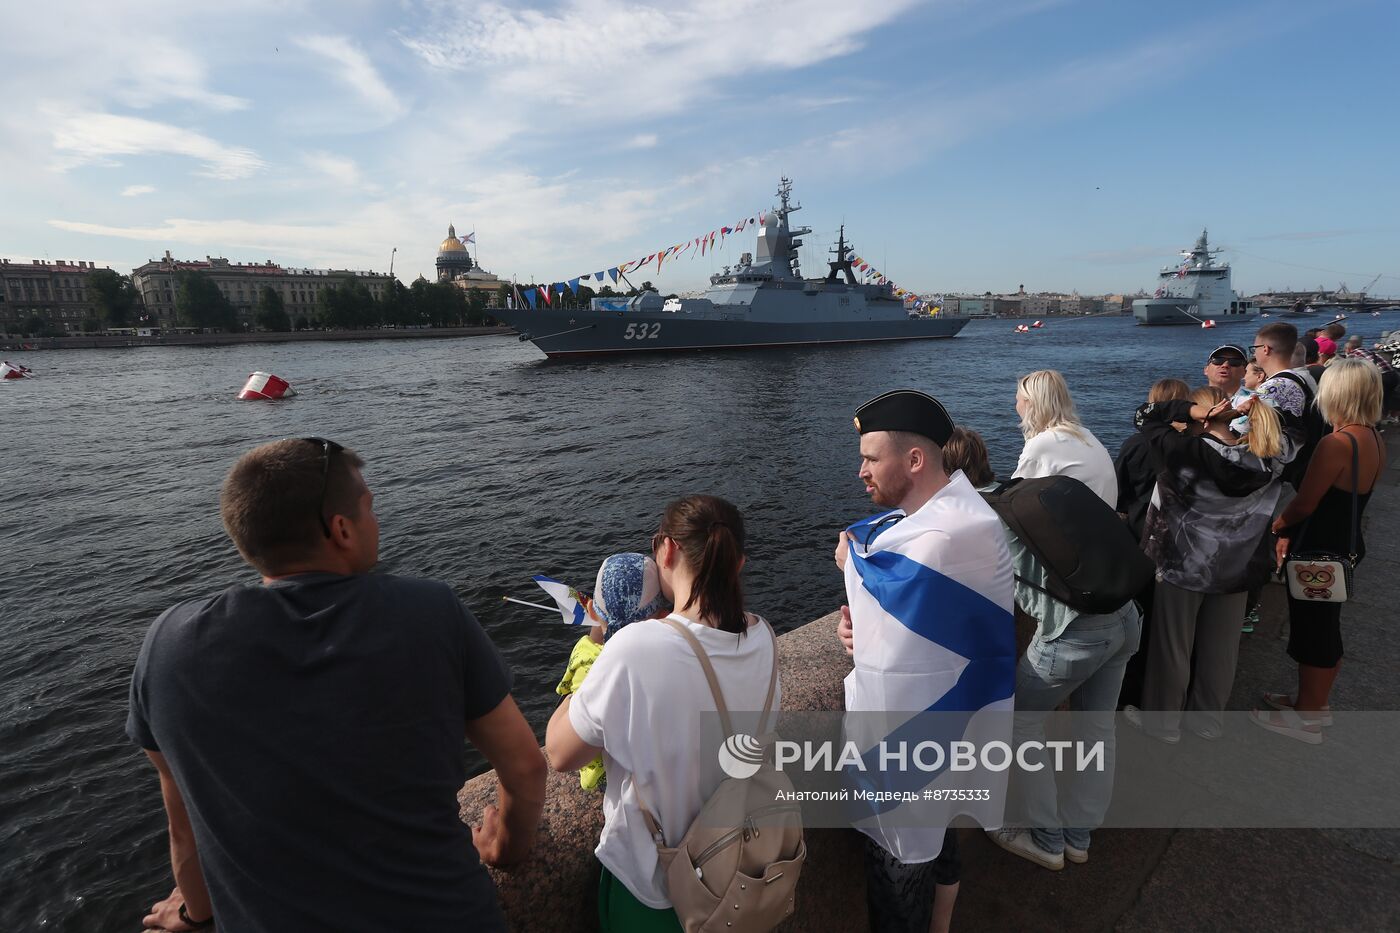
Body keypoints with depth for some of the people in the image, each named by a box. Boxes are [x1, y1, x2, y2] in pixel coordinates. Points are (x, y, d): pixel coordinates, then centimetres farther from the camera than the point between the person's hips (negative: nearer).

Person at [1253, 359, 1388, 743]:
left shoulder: (1335, 444, -25)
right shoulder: (1375, 440, 3)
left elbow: (1304, 504, -21)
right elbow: (1343, 498, 8)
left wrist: (1276, 525, -1)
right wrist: (1292, 532, 11)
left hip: (1320, 551, -9)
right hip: (1347, 544, 9)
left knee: (1310, 630, 5)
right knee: (1326, 627, 21)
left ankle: (1306, 719, 20)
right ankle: (1315, 700, 38)